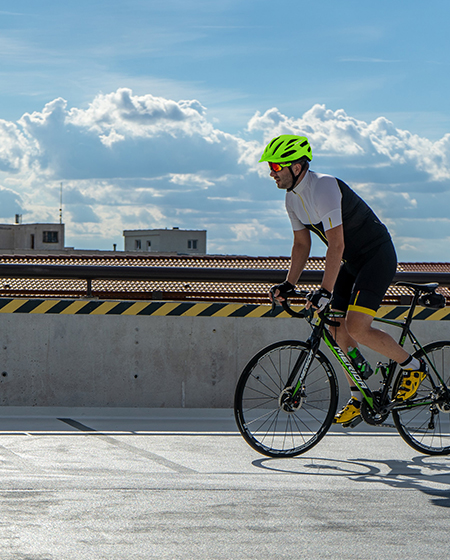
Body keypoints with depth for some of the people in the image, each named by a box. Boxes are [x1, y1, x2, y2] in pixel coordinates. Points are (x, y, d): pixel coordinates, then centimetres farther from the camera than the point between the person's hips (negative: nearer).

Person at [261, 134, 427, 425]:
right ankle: (357, 401, 15)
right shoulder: (293, 198, 3)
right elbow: (302, 243, 13)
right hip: (352, 262, 9)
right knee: (339, 331, 4)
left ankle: (414, 366, 0)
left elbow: (336, 245, -32)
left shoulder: (323, 188, -26)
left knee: (356, 327, -20)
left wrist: (325, 291, -35)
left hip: (378, 256, -9)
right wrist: (289, 285, 5)